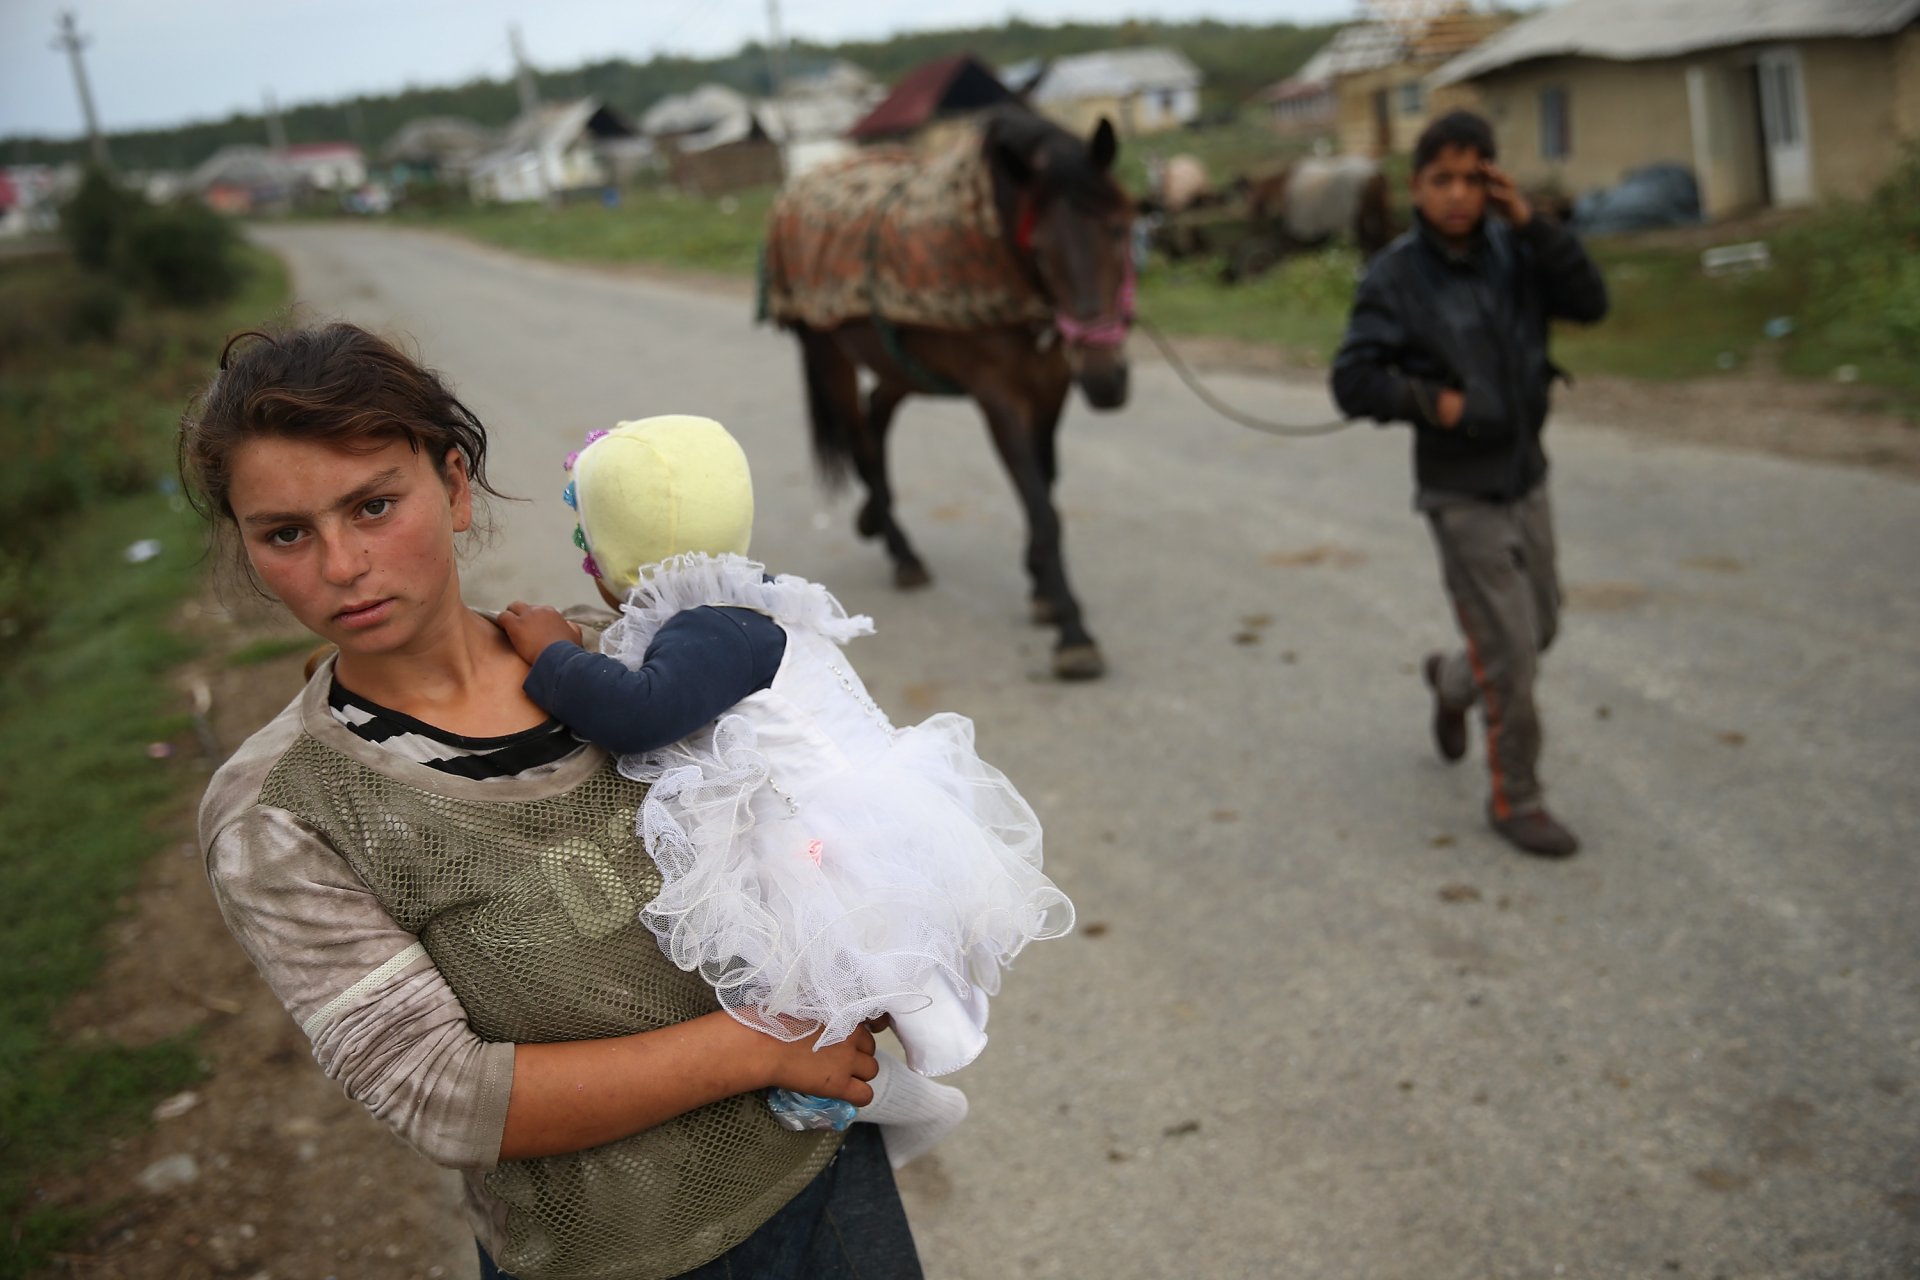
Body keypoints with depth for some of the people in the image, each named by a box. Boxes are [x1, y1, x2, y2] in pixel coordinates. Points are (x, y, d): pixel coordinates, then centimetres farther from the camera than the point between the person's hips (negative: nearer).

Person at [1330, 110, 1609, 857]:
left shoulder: (1511, 253, 0)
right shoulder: (1395, 278, -13)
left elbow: (1589, 304, -10)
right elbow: (1352, 382, -15)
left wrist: (1532, 226, -17)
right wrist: (1431, 401, -26)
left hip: (1526, 479, 6)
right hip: (1463, 494, -5)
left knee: (1540, 628, 19)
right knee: (1511, 654, -1)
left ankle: (1451, 682, 49)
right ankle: (1516, 801, 16)